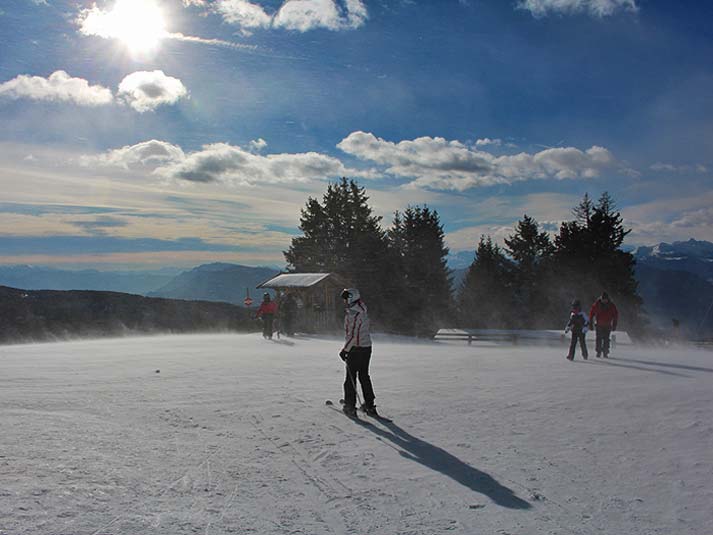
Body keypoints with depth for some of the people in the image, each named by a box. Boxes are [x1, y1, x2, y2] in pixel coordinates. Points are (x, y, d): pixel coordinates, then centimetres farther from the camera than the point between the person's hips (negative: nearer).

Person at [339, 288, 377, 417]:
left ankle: (350, 407, 4)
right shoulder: (362, 309, 5)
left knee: (350, 378, 0)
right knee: (364, 376, 15)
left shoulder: (353, 314, -19)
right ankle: (370, 406, 18)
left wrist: (345, 350, -17)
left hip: (356, 349, -9)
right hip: (367, 347, 9)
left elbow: (353, 335, -22)